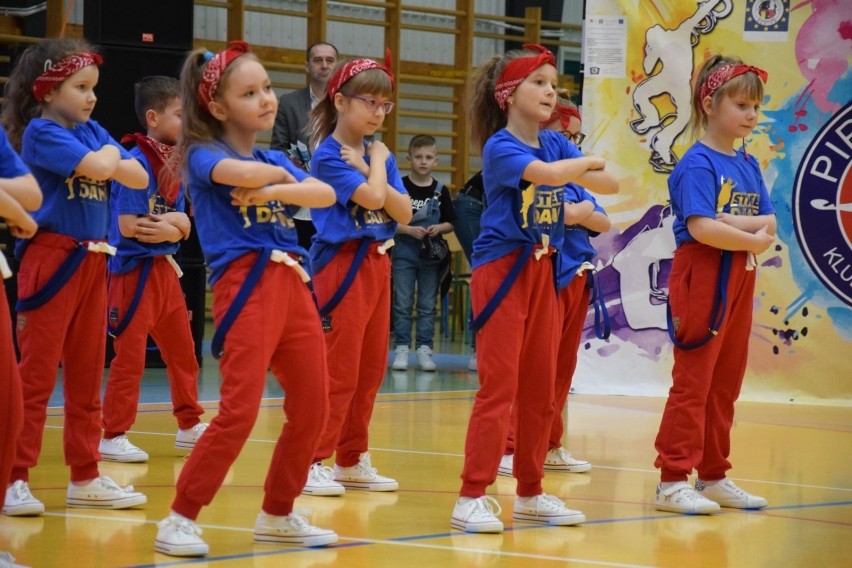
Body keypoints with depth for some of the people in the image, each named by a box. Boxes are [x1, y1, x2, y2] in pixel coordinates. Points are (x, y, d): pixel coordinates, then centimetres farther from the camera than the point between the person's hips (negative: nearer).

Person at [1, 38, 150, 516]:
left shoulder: (93, 132, 12)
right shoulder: (41, 132, -10)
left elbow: (140, 178, 7)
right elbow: (97, 167, -23)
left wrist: (111, 163, -9)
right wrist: (111, 155, -3)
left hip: (94, 261, 7)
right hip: (52, 258, -7)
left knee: (87, 377, 11)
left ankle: (86, 477, 17)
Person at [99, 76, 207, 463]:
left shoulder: (175, 163, 10)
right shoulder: (137, 163, -15)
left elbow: (183, 225, 7)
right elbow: (128, 225, -20)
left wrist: (171, 224, -14)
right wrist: (172, 223, -8)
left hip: (165, 268, 8)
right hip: (135, 270, -8)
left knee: (182, 350, 15)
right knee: (129, 356, -5)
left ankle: (189, 426, 28)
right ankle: (113, 436, 1)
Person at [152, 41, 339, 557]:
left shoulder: (277, 160, 18)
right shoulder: (204, 154, -2)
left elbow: (326, 194, 1)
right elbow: (240, 173, -25)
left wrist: (273, 190, -14)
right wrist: (280, 174, -4)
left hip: (293, 283, 7)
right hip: (245, 286, -7)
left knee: (312, 408, 8)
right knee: (240, 410, -14)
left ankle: (278, 514, 23)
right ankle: (181, 518, -6)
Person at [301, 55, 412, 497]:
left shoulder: (377, 154, 12)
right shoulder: (328, 155, -10)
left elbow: (404, 211, 3)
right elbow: (372, 198, -20)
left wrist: (368, 168, -8)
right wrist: (376, 162, -4)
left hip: (377, 264, 8)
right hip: (343, 265, -8)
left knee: (370, 371, 10)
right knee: (339, 372, -9)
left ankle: (352, 461, 19)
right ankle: (312, 463, -4)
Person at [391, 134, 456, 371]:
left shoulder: (440, 191, 5)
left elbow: (451, 223, 9)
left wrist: (439, 228, -11)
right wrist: (409, 229, -16)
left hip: (431, 255, 2)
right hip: (404, 253, -2)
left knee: (428, 305, 5)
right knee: (403, 305, 0)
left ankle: (424, 350, 10)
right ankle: (402, 349, 6)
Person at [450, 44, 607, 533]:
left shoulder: (556, 143, 8)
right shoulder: (499, 146, -13)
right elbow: (549, 174, -29)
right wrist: (588, 161, -10)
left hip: (543, 271, 7)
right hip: (502, 269, -7)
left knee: (541, 388, 10)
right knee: (499, 386, -10)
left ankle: (530, 493, 19)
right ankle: (472, 498, -8)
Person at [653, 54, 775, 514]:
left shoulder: (748, 166, 13)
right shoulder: (697, 164, -11)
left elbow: (770, 224, 5)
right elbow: (701, 228, -22)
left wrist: (731, 223, -15)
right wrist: (754, 239, -10)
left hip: (738, 281, 8)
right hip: (702, 279, -8)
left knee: (726, 382, 12)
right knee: (693, 381, -6)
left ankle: (713, 476, 21)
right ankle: (673, 481, -2)